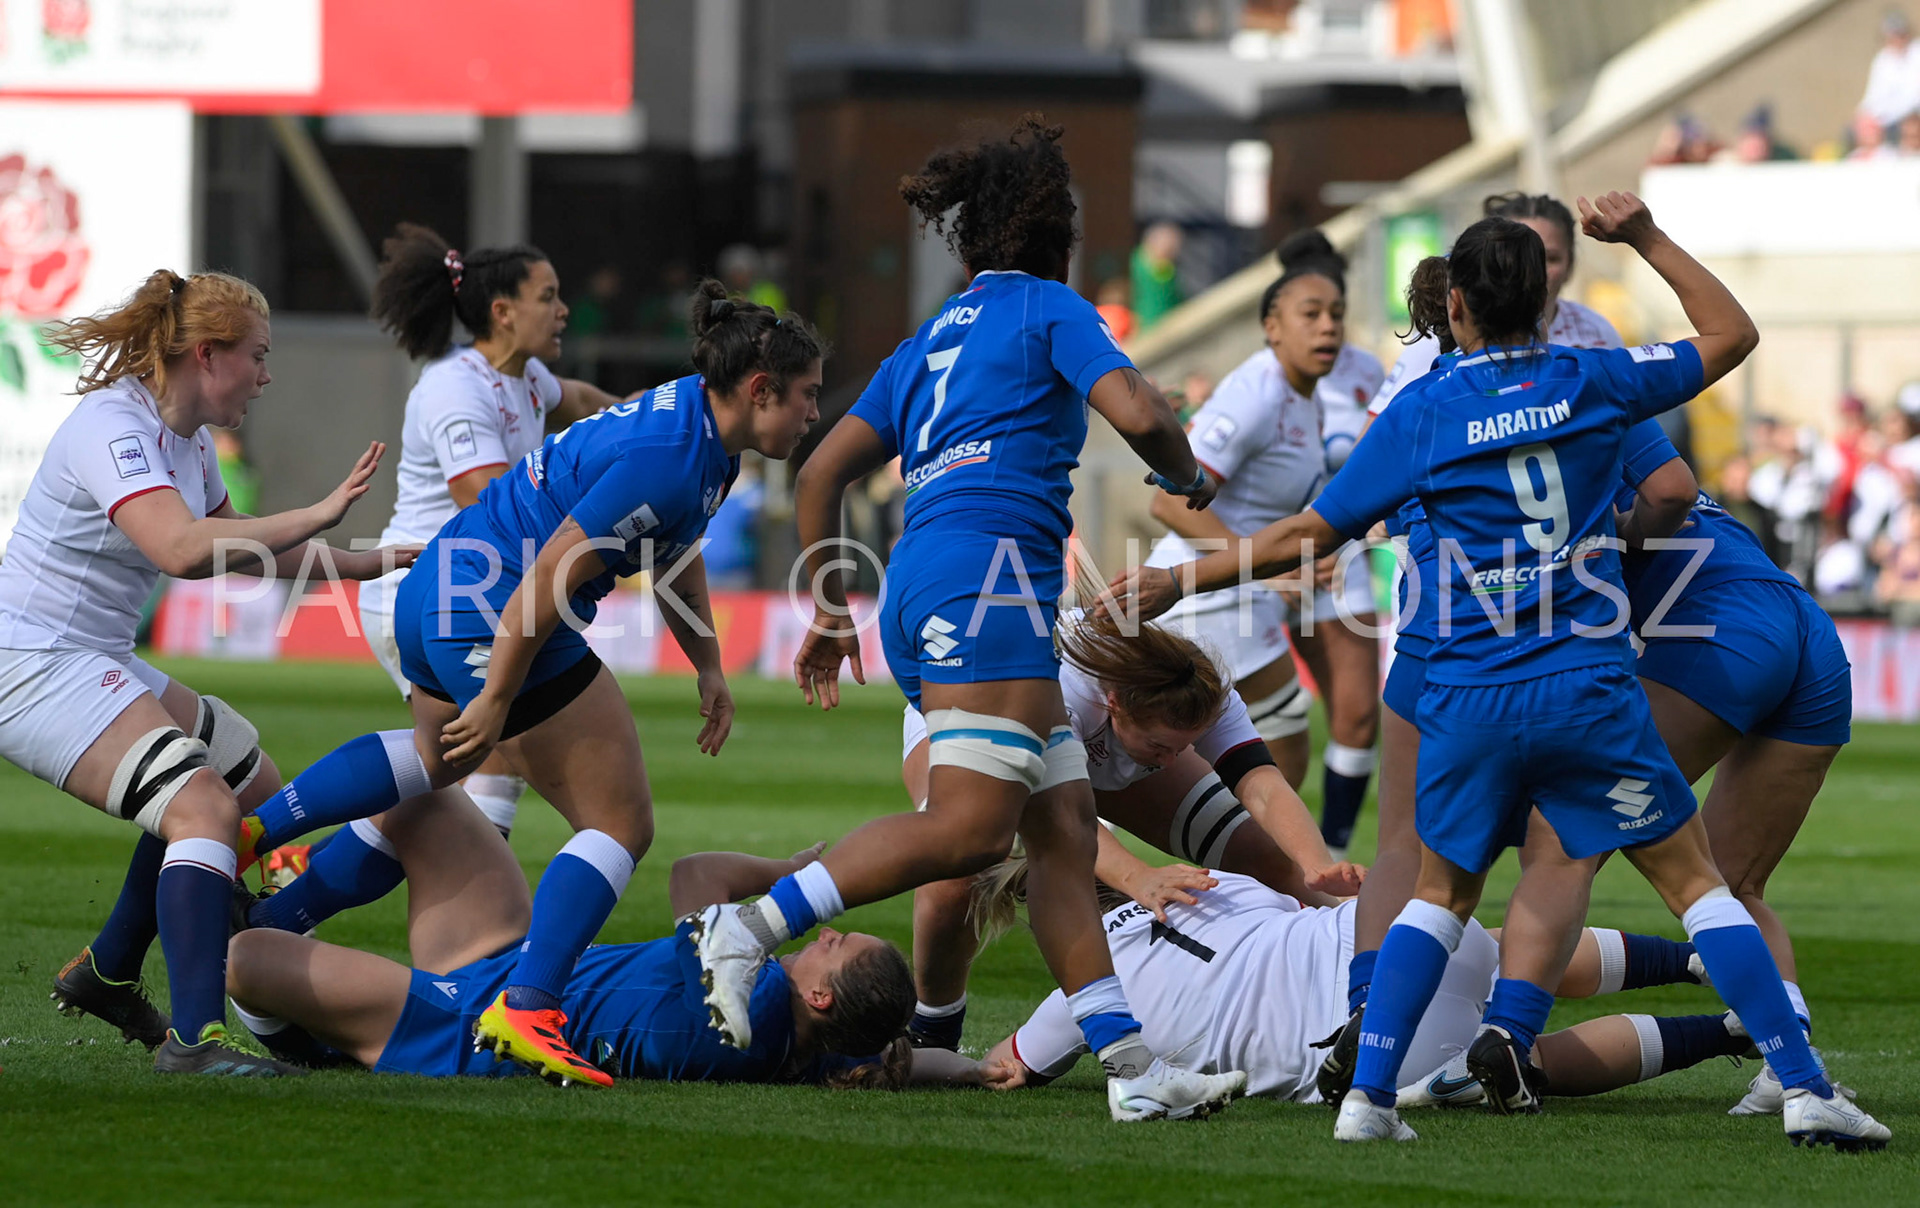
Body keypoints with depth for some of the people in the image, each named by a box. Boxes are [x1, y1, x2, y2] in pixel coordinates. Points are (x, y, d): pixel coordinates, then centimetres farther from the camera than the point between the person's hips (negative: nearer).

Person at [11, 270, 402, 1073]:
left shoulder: (187, 440, 11)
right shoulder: (114, 429, -20)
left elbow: (240, 549, 29)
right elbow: (182, 550, -37)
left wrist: (376, 562, 28)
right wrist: (320, 515, -32)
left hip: (95, 664, 11)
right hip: (34, 666, -11)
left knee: (255, 786, 19)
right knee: (203, 805, -25)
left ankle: (106, 975, 28)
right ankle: (193, 1035, -33)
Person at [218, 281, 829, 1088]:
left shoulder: (707, 438, 7)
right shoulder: (664, 462, -25)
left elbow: (676, 555, 25)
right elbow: (548, 578, -25)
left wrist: (708, 666, 19)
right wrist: (497, 699, -20)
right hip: (496, 619, -11)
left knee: (437, 758, 37)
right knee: (620, 824, -6)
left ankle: (251, 831, 39)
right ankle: (525, 1010, -16)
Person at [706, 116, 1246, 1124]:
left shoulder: (930, 341, 27)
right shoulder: (1047, 309, 7)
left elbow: (820, 477, 24)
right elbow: (1137, 413, -8)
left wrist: (830, 611, 30)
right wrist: (1189, 480, 12)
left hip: (917, 590, 9)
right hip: (986, 562, -9)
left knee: (1064, 826, 3)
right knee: (973, 824, -18)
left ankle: (1131, 1065, -5)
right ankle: (752, 927, -24)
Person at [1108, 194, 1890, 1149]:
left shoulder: (1423, 412, -1)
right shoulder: (1592, 382, 2)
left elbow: (1306, 535, 4)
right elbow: (1731, 334, 18)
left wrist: (1176, 583, 14)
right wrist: (1647, 241, 23)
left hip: (1468, 703, 1)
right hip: (1589, 692, 0)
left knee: (1441, 894, 19)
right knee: (1693, 881, 6)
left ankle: (1367, 1094, 5)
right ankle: (1803, 1090, -3)